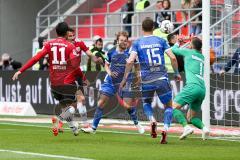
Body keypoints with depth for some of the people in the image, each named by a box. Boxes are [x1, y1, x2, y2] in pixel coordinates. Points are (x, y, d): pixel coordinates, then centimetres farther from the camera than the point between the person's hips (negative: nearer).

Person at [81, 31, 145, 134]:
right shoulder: (111, 52, -2)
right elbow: (106, 65, 11)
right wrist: (109, 72, -8)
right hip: (110, 81, 2)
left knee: (129, 104, -7)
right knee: (101, 103, -3)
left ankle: (137, 124, 20)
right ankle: (94, 127, 4)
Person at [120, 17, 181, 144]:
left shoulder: (137, 43, 3)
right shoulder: (161, 41, 5)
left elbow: (130, 61, -10)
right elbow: (172, 57, -3)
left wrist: (125, 78, -4)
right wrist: (177, 73, 10)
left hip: (146, 80, 0)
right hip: (162, 79, 0)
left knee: (146, 103, 26)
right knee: (168, 106, 13)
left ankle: (152, 120, -4)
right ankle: (165, 129, -10)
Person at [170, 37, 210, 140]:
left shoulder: (189, 52, 7)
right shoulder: (202, 57, 24)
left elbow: (173, 50, 21)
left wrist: (177, 44, 42)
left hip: (193, 86, -7)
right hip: (203, 89, 7)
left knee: (174, 107, -8)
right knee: (190, 118, 14)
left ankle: (186, 127, -26)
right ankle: (203, 128, -12)